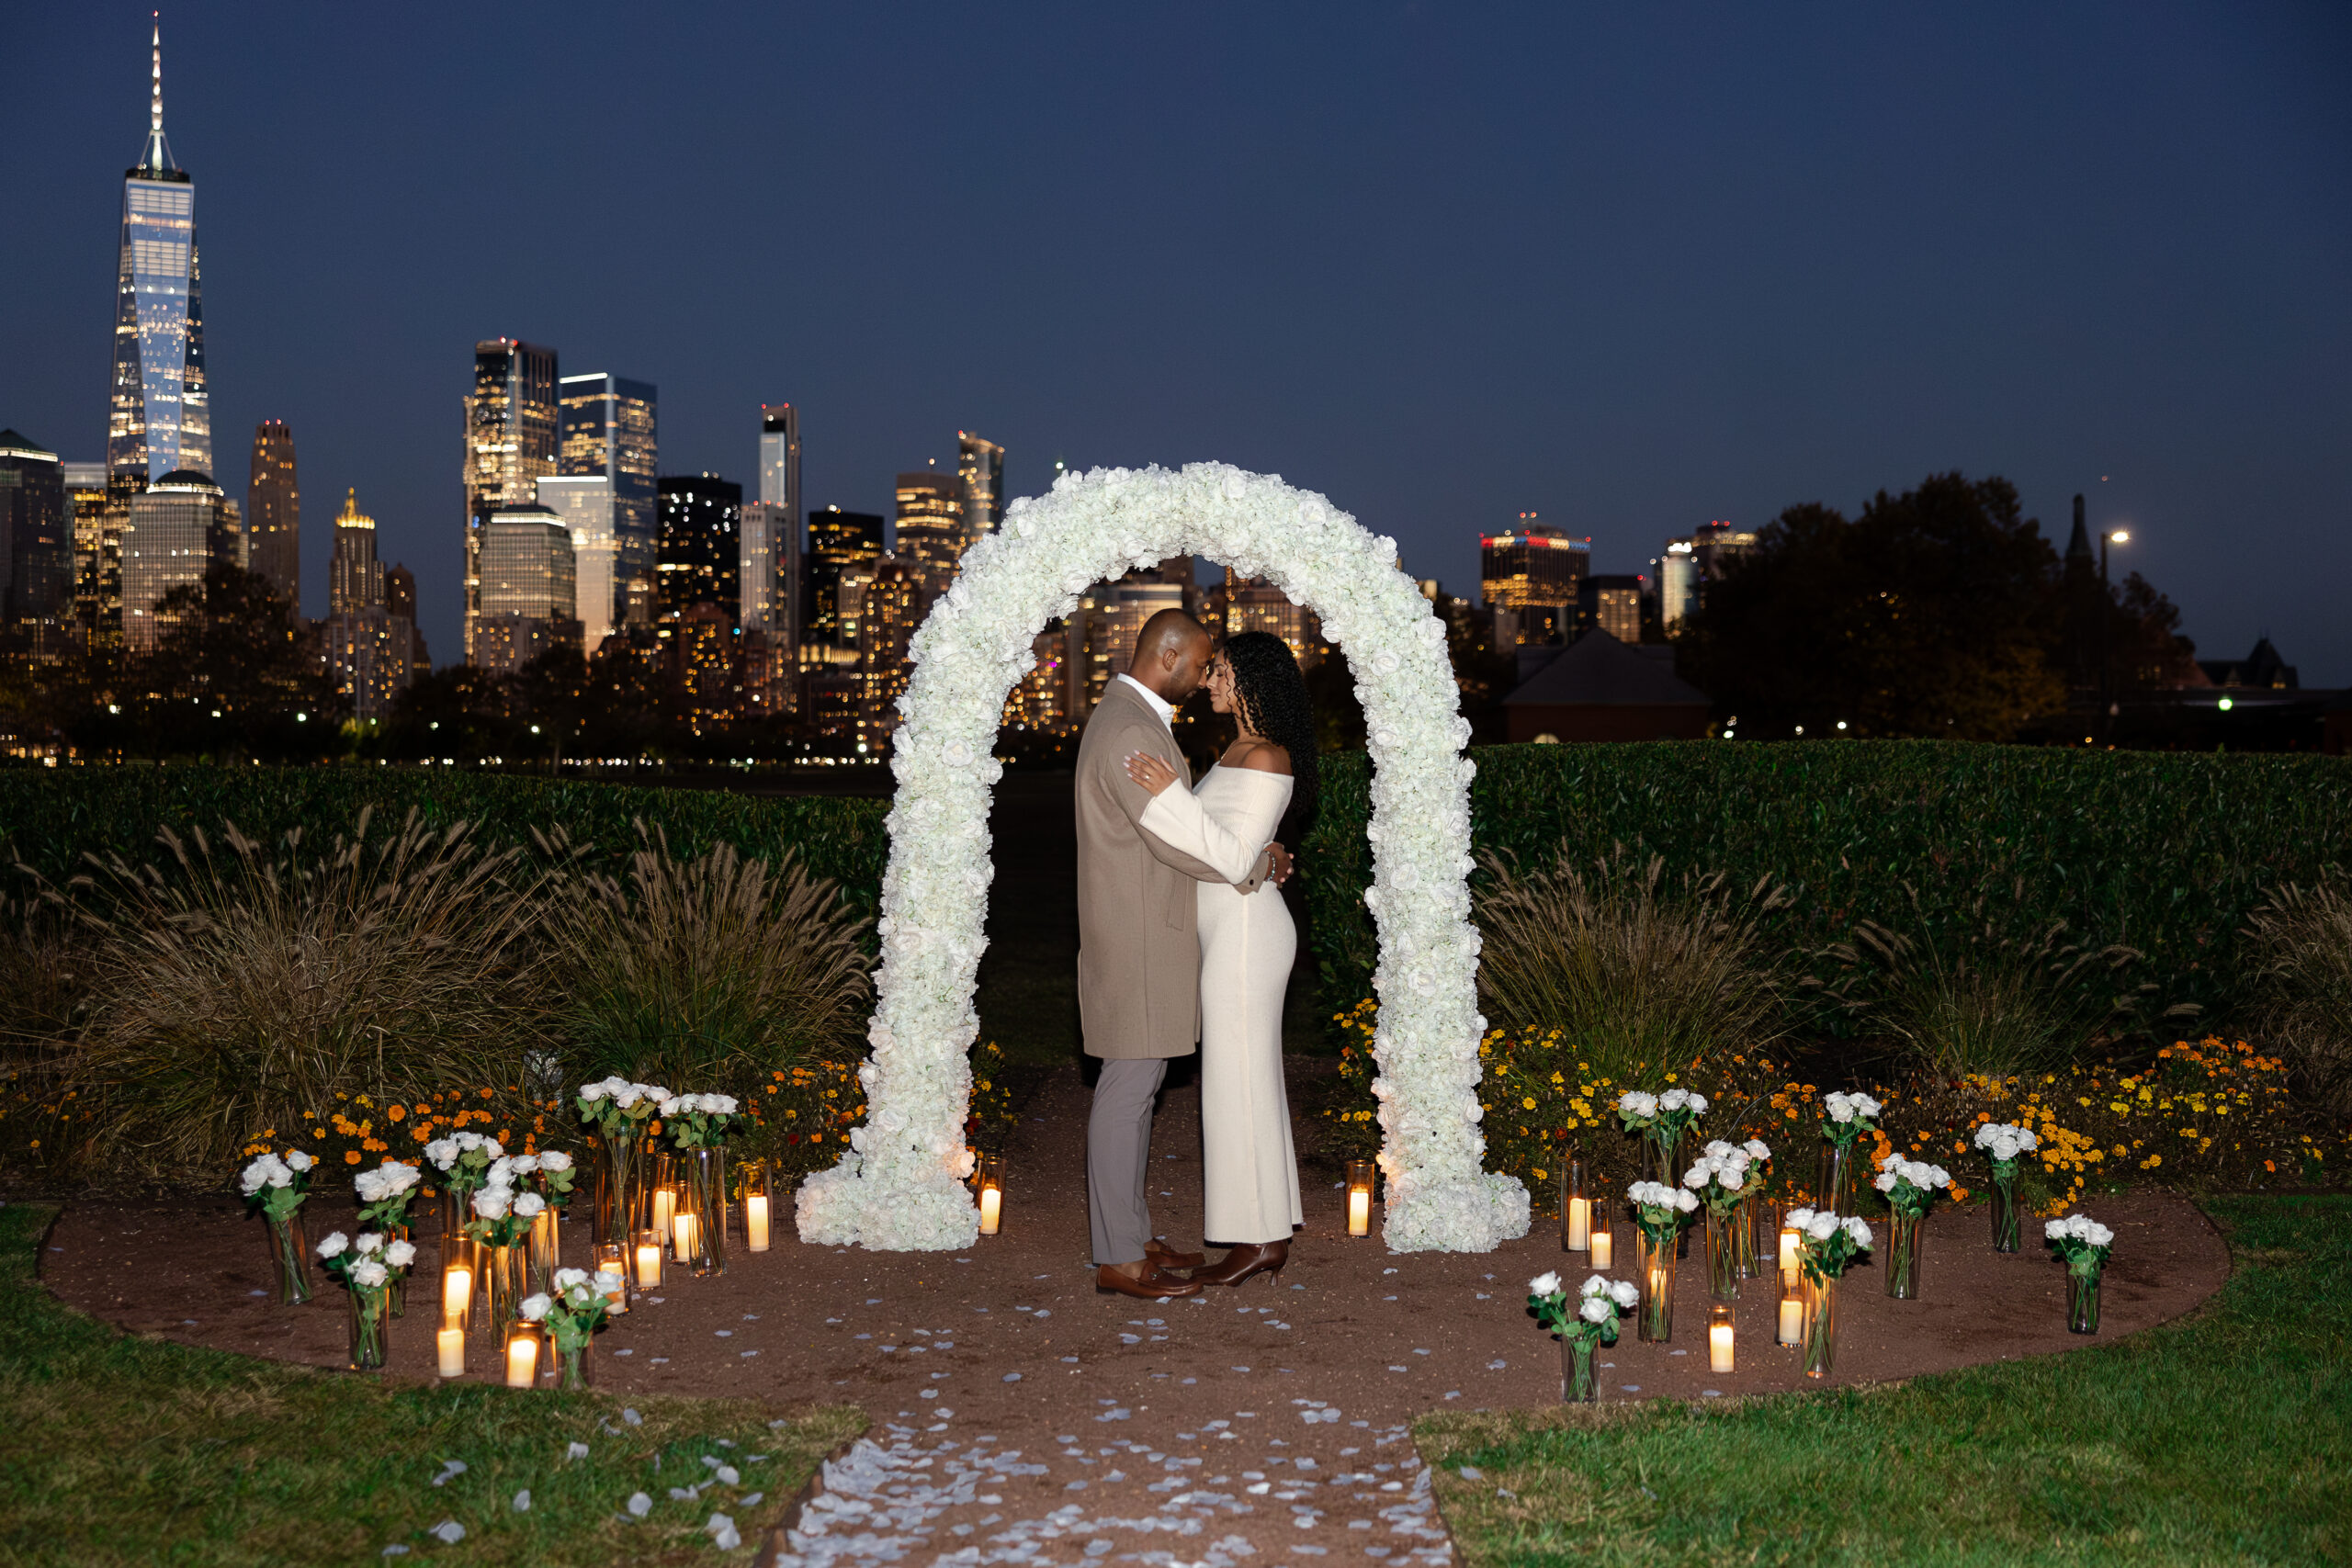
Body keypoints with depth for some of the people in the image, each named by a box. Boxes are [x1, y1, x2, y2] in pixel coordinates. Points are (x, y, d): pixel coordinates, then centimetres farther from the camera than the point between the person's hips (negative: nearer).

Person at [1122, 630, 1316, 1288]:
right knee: (1252, 1079, 13)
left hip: (1245, 933, -10)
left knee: (1240, 1082, -3)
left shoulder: (1266, 758, -17)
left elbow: (1236, 861, -24)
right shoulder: (1241, 749, 13)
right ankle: (1271, 1233, 20)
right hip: (1231, 933, 10)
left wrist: (1171, 793, -28)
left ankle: (1256, 1239, 6)